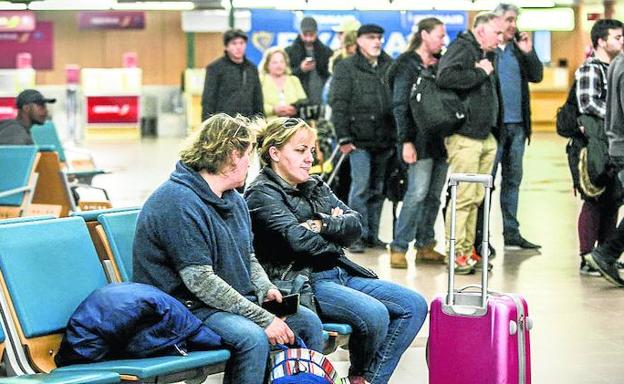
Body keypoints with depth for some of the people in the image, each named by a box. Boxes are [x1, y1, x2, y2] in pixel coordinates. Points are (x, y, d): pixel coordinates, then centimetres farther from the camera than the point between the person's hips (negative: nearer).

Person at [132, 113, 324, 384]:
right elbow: (200, 280, -23)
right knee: (253, 337, -32)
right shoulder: (178, 202, -19)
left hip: (237, 301, 9)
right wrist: (263, 319, -24)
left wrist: (266, 290, -1)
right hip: (188, 308, -9)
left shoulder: (234, 199, 13)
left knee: (308, 321, -2)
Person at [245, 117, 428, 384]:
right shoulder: (262, 194, -5)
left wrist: (323, 224, -11)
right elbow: (299, 239, -19)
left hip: (339, 272, 9)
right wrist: (336, 227, -1)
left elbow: (355, 224, 9)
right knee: (374, 314, -29)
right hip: (303, 280, -9)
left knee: (414, 305, -2)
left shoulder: (316, 186, 19)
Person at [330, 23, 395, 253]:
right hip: (360, 140, -4)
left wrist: (396, 135, 5)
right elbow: (338, 104, -4)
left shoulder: (390, 67, 11)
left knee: (377, 190, 9)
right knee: (361, 187, -8)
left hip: (384, 140, 4)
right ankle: (357, 236, -1)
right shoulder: (347, 68, 1)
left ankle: (372, 235, 17)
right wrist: (344, 138, -10)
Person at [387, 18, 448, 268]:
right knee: (418, 193, -12)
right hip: (420, 140, -7)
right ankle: (398, 248, -6)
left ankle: (425, 245, 14)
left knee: (434, 195, 7)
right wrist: (405, 141, -13)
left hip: (440, 139, 7)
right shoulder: (407, 65, -3)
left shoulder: (439, 64, 16)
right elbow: (400, 107, -9)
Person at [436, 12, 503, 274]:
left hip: (486, 137, 9)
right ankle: (456, 254, -4)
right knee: (463, 198, -9)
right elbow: (445, 77, -27)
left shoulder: (488, 55, 20)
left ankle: (468, 250, 17)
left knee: (476, 198, 11)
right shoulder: (461, 49, -8)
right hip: (465, 137, -9)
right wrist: (480, 72, -17)